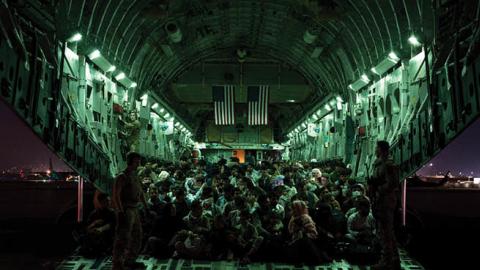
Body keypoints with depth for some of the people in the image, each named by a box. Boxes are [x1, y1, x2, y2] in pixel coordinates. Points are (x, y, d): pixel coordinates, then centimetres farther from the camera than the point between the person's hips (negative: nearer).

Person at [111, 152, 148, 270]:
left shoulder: (135, 177, 15)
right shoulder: (122, 177, -10)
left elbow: (141, 194, 22)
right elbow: (115, 195, -18)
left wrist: (146, 208, 17)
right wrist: (120, 212, -25)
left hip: (135, 210, 9)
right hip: (125, 211, -9)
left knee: (137, 237, 16)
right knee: (123, 238, -5)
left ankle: (130, 260, 30)